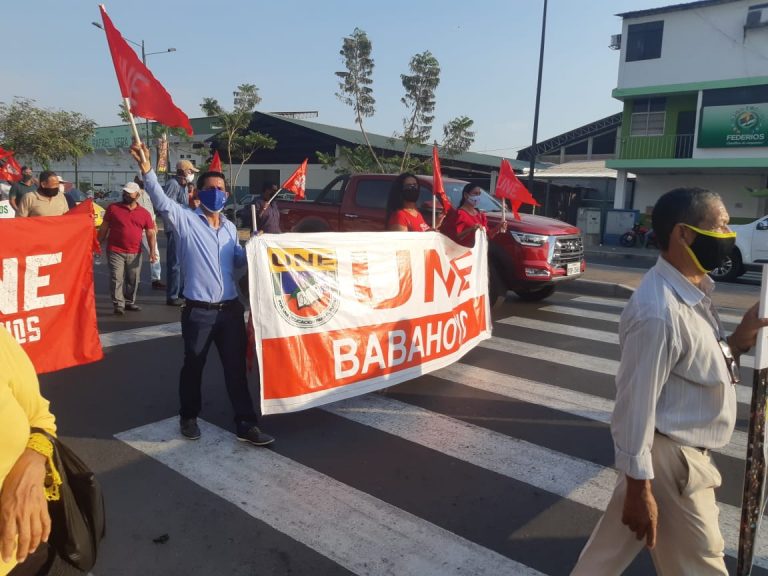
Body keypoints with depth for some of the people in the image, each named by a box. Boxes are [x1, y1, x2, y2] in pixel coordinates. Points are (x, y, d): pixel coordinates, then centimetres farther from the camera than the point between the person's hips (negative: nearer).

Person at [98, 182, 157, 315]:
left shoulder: (144, 213, 4)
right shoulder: (113, 208, 1)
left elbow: (151, 233, 4)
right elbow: (104, 228, 7)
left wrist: (152, 251, -6)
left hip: (135, 253, 2)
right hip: (115, 251, -2)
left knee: (133, 280, 11)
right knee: (116, 279, -6)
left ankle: (129, 302, 25)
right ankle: (119, 305, -2)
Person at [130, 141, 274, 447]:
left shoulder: (229, 227, 13)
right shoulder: (186, 220, -4)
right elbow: (161, 202, -22)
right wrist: (147, 169, -35)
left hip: (231, 308, 4)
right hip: (198, 311, -4)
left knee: (236, 367, 8)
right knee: (193, 367, 11)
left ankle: (246, 423, 17)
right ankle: (189, 418, 32)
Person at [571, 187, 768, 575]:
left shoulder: (693, 289, 2)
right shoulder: (659, 312, -28)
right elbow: (636, 403, -25)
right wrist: (639, 487, -18)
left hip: (683, 451, 8)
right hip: (669, 457, -8)